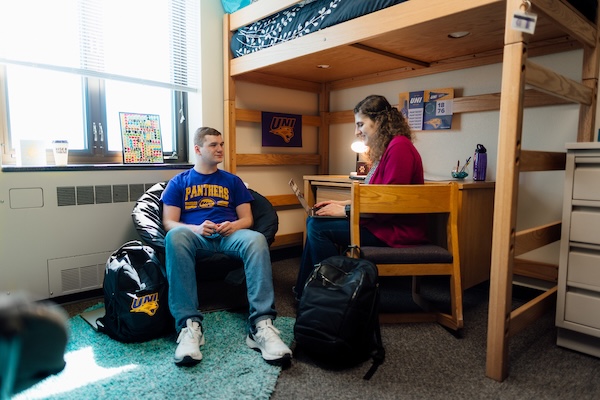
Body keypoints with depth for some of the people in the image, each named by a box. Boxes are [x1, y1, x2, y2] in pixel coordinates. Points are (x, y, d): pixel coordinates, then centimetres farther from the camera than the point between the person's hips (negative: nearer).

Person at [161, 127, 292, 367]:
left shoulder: (232, 181, 22)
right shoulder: (178, 182, 17)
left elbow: (247, 219, 15)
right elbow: (169, 223, 7)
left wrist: (234, 225, -10)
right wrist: (195, 228, -15)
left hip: (229, 235, 1)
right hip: (195, 235, -1)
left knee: (257, 239, -35)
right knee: (175, 237, -38)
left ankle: (261, 324, -42)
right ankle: (189, 325, -41)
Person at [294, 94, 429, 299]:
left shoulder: (399, 147, -17)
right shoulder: (385, 148, 13)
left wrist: (345, 211, -15)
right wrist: (342, 203, 6)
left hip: (397, 230, -10)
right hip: (384, 223, 10)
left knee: (319, 227, -17)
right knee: (314, 221, 8)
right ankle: (304, 291, 14)